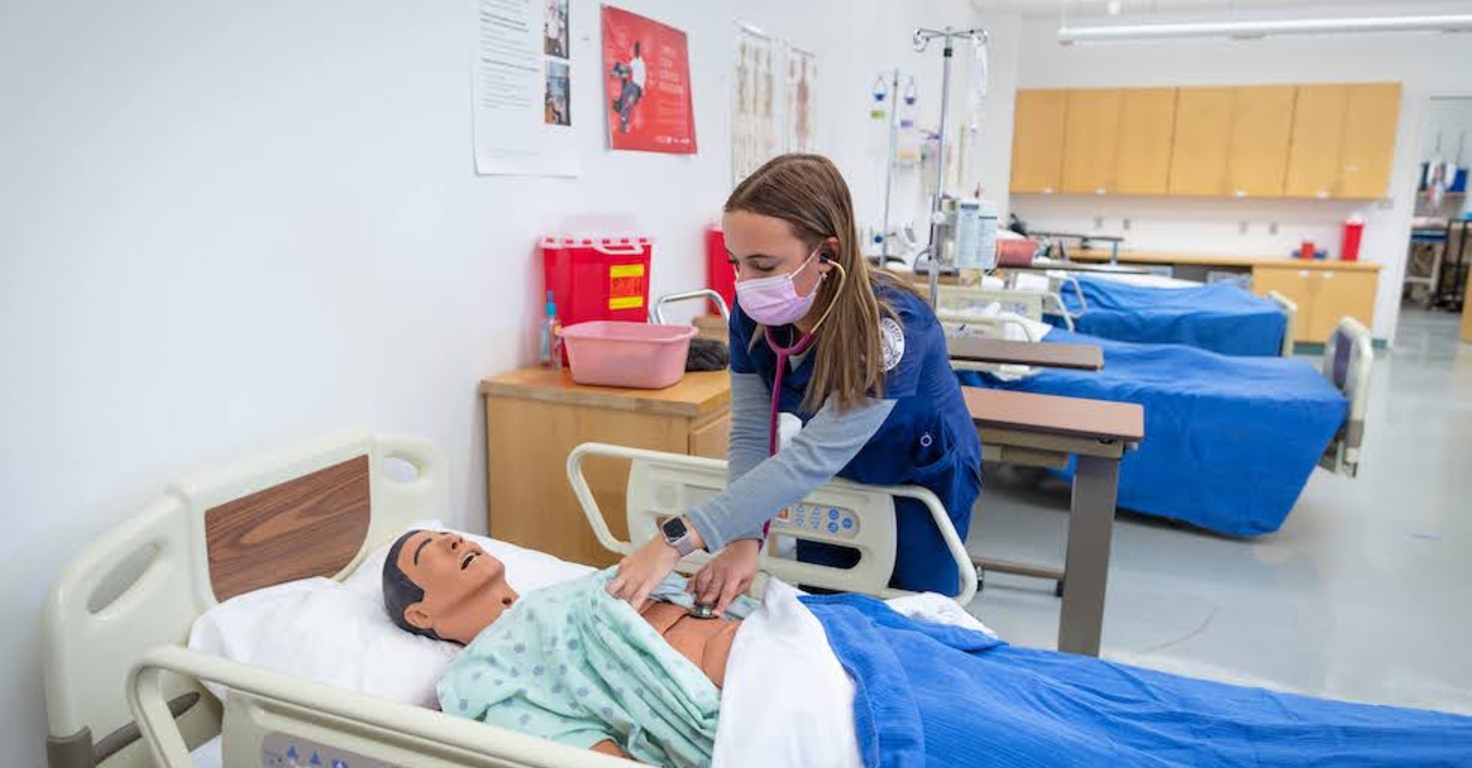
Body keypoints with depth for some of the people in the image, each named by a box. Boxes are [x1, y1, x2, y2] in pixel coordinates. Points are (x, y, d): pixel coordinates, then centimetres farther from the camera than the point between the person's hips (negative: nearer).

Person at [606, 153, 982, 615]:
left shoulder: (890, 329, -37)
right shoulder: (753, 314, -21)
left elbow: (811, 459, -42)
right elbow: (750, 435, -19)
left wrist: (679, 539, -48)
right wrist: (744, 540, -37)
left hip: (921, 484, -4)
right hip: (833, 484, 4)